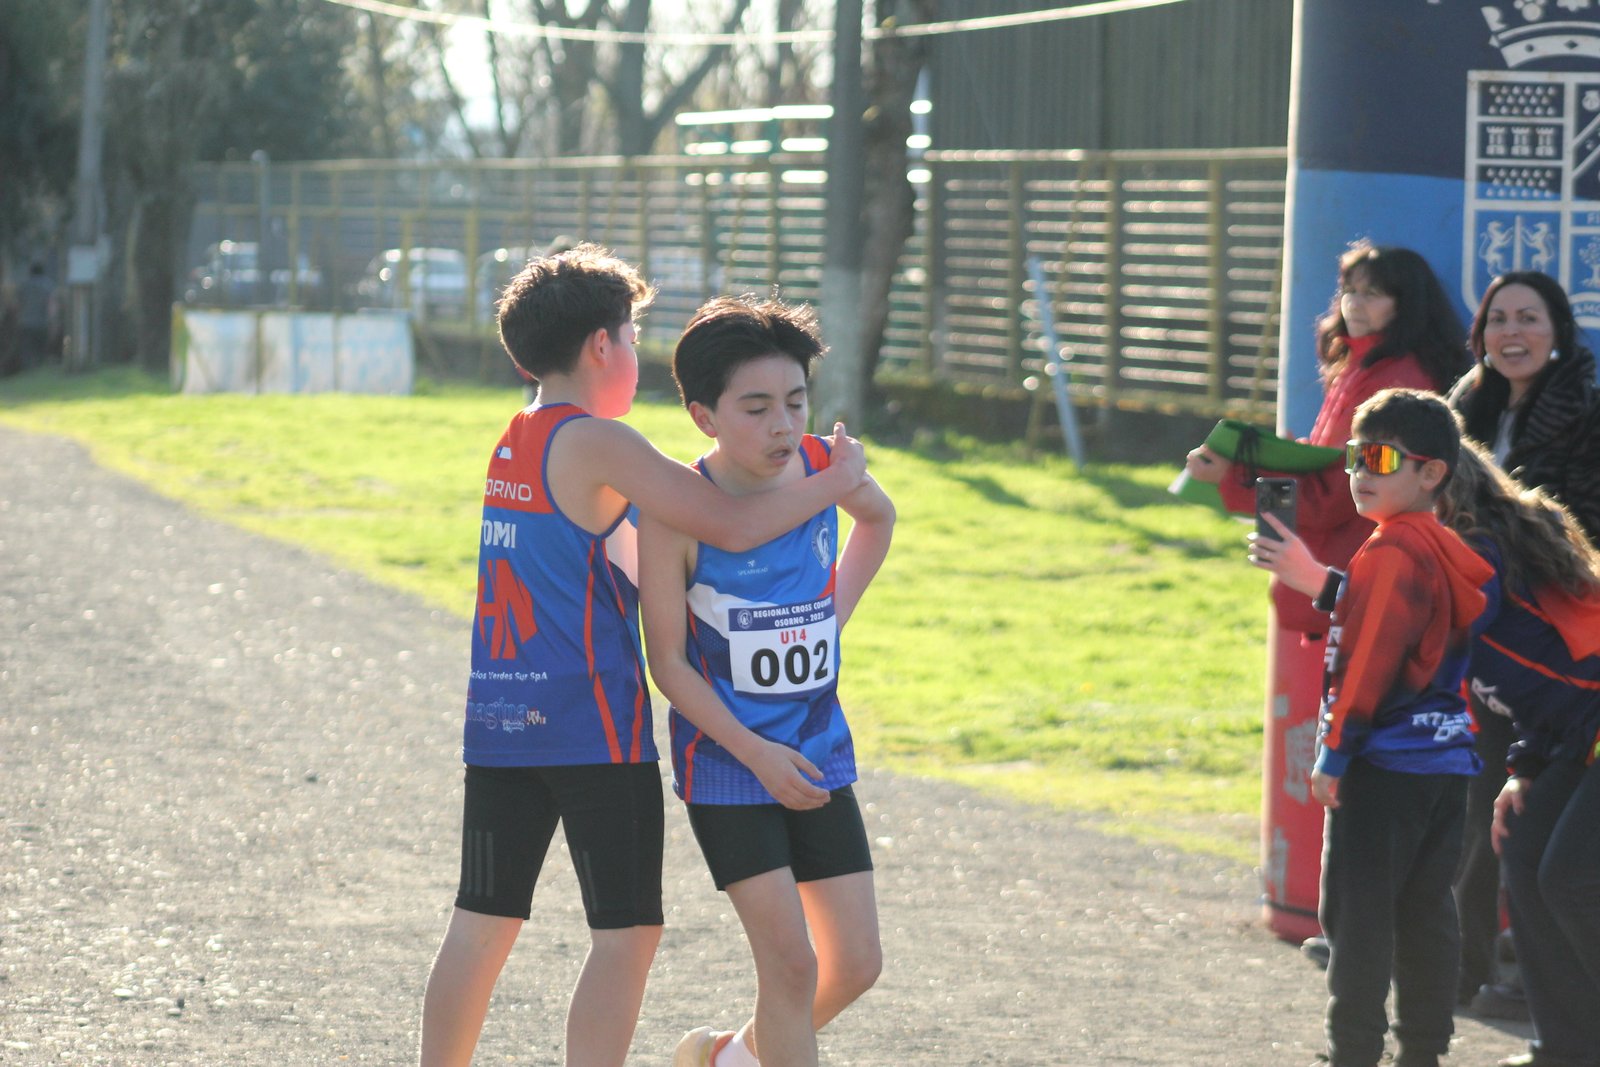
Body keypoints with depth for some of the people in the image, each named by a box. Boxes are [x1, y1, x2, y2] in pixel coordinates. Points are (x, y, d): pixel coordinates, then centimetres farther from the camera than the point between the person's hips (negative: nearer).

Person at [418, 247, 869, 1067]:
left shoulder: (512, 445, 14)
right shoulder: (595, 444, -12)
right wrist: (834, 481, 1)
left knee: (481, 926, 12)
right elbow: (731, 527, -12)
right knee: (627, 935, -2)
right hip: (592, 723, -8)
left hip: (500, 723, 8)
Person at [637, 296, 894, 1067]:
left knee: (855, 964, 7)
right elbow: (667, 660, -12)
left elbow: (879, 517, 22)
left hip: (819, 752, 5)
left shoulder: (821, 466, -4)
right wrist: (756, 752, -19)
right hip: (726, 764, -5)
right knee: (791, 960, -12)